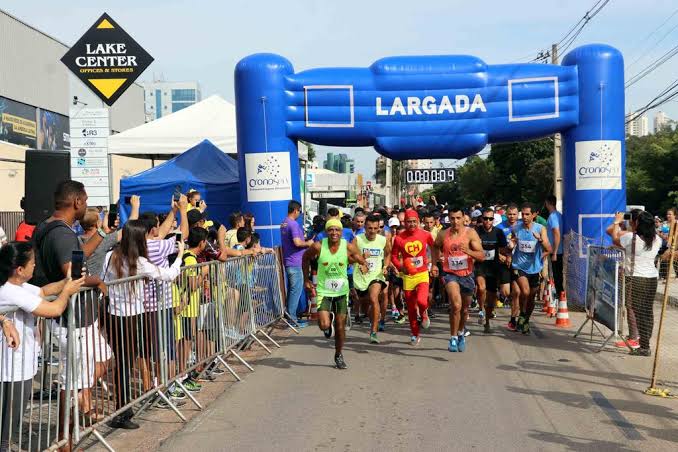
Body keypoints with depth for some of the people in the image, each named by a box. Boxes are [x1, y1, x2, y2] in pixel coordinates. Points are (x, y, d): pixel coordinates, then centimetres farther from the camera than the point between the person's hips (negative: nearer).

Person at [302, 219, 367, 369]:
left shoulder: (349, 247, -13)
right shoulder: (318, 247, -14)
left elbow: (363, 262, -5)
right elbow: (305, 258, 5)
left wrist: (364, 266, -30)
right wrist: (306, 280, 3)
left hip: (342, 291, 1)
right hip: (323, 291, -1)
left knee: (340, 327, 9)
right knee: (324, 325, -16)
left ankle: (338, 356, 32)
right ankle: (328, 324, 23)